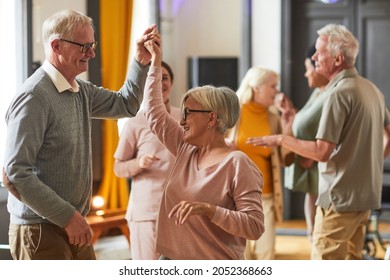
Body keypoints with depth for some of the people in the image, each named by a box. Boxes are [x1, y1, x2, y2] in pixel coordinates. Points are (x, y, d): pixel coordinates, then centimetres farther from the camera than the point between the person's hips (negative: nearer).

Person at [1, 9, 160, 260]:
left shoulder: (82, 91, 9)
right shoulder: (35, 97, -17)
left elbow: (125, 105, 26)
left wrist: (142, 61, 10)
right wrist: (67, 216, -21)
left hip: (73, 229, 8)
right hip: (42, 231, -8)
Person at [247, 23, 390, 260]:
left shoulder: (339, 93, -17)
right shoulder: (371, 89, 10)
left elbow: (321, 151, -21)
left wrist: (281, 139, -10)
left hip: (341, 197, -9)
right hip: (367, 194, 9)